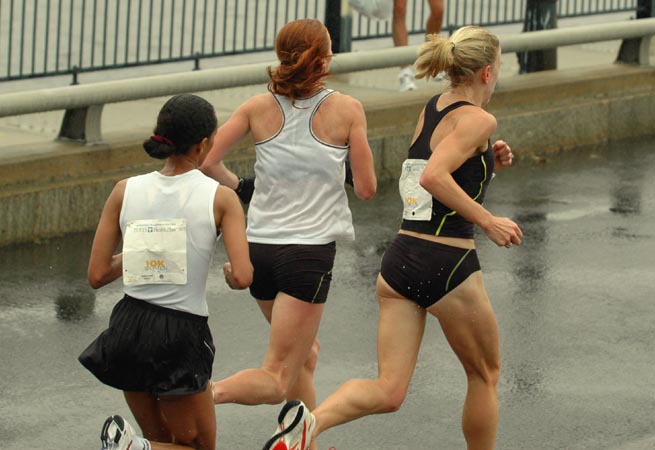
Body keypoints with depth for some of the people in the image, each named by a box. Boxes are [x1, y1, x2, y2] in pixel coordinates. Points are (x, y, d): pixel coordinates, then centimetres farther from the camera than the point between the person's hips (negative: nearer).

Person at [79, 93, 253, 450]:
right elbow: (242, 277, -16)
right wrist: (230, 274, 7)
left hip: (128, 329, 5)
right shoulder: (220, 198, -9)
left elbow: (97, 276, -1)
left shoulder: (125, 191, -1)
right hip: (181, 337, -4)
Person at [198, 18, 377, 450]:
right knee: (277, 381, -5)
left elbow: (208, 162, -2)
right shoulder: (347, 110, -6)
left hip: (260, 248, 5)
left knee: (303, 355, 26)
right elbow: (367, 188, -4)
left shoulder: (259, 107, 2)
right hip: (310, 251, -5)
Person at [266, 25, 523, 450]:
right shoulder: (479, 120, -10)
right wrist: (489, 221, -21)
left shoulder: (430, 109, 13)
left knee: (388, 391, 2)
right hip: (448, 267, -7)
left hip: (400, 259, 7)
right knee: (485, 376, 18)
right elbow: (433, 176, -26)